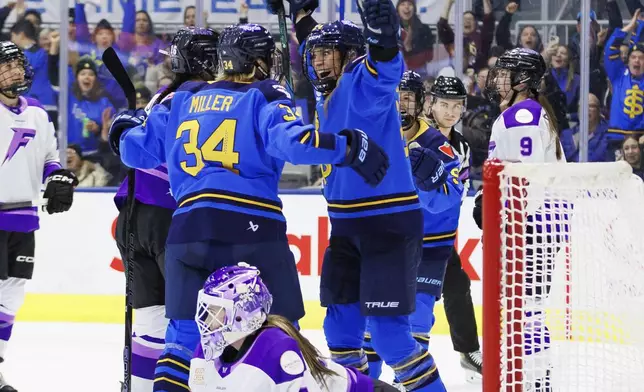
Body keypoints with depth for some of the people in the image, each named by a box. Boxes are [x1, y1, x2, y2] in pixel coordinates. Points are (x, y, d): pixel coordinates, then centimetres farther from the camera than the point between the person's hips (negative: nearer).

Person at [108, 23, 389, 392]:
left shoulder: (182, 99, 18)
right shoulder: (266, 97, 5)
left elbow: (138, 150, 24)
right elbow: (292, 140, -15)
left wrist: (125, 130, 45)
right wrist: (351, 147, -10)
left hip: (189, 226, 4)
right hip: (251, 226, -4)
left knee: (185, 332, 11)